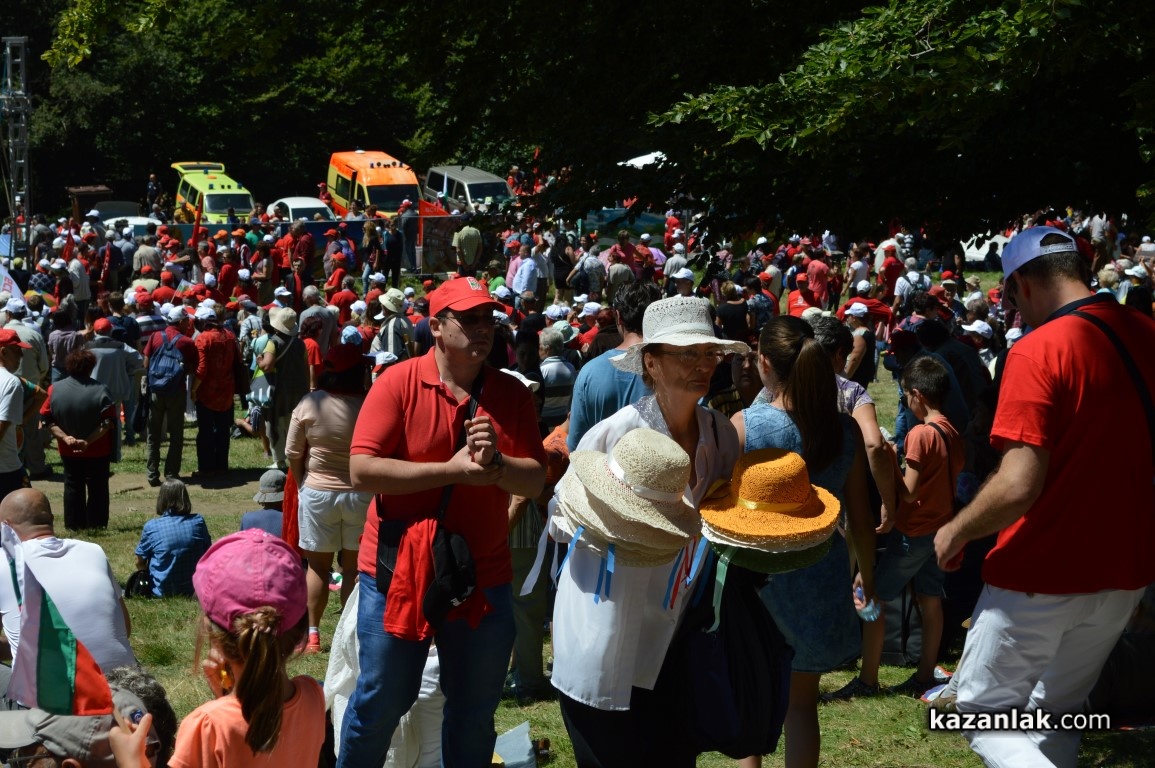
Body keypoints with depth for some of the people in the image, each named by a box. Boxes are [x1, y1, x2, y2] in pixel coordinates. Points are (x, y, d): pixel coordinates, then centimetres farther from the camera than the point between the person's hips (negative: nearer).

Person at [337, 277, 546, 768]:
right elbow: (362, 470, -17)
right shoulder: (398, 383, -9)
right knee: (380, 703, 8)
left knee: (475, 713, 13)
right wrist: (451, 470, -20)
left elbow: (535, 479, -1)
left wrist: (495, 464, -22)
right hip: (397, 571, -3)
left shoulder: (511, 395, 2)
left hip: (483, 574, 3)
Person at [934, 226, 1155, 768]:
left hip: (1042, 576, -7)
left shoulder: (1038, 351, -19)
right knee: (1053, 717, 21)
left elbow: (1019, 485, -25)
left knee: (984, 716, 6)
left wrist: (956, 532, -8)